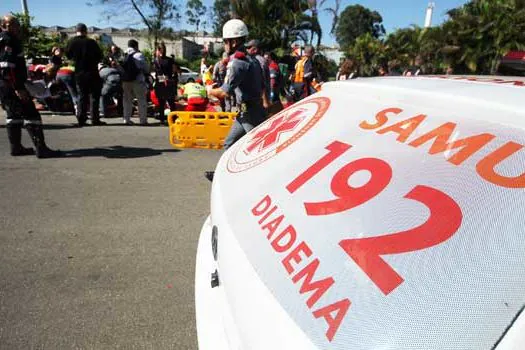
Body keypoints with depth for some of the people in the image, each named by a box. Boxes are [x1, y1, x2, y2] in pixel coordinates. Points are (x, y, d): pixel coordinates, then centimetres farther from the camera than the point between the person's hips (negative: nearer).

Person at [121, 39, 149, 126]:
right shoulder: (139, 55, -6)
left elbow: (120, 68, 9)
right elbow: (146, 68, -4)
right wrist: (146, 72, 15)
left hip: (125, 80, 5)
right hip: (137, 80, -5)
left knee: (127, 100, 12)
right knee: (142, 100, 1)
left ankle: (126, 119, 12)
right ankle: (143, 120, -2)